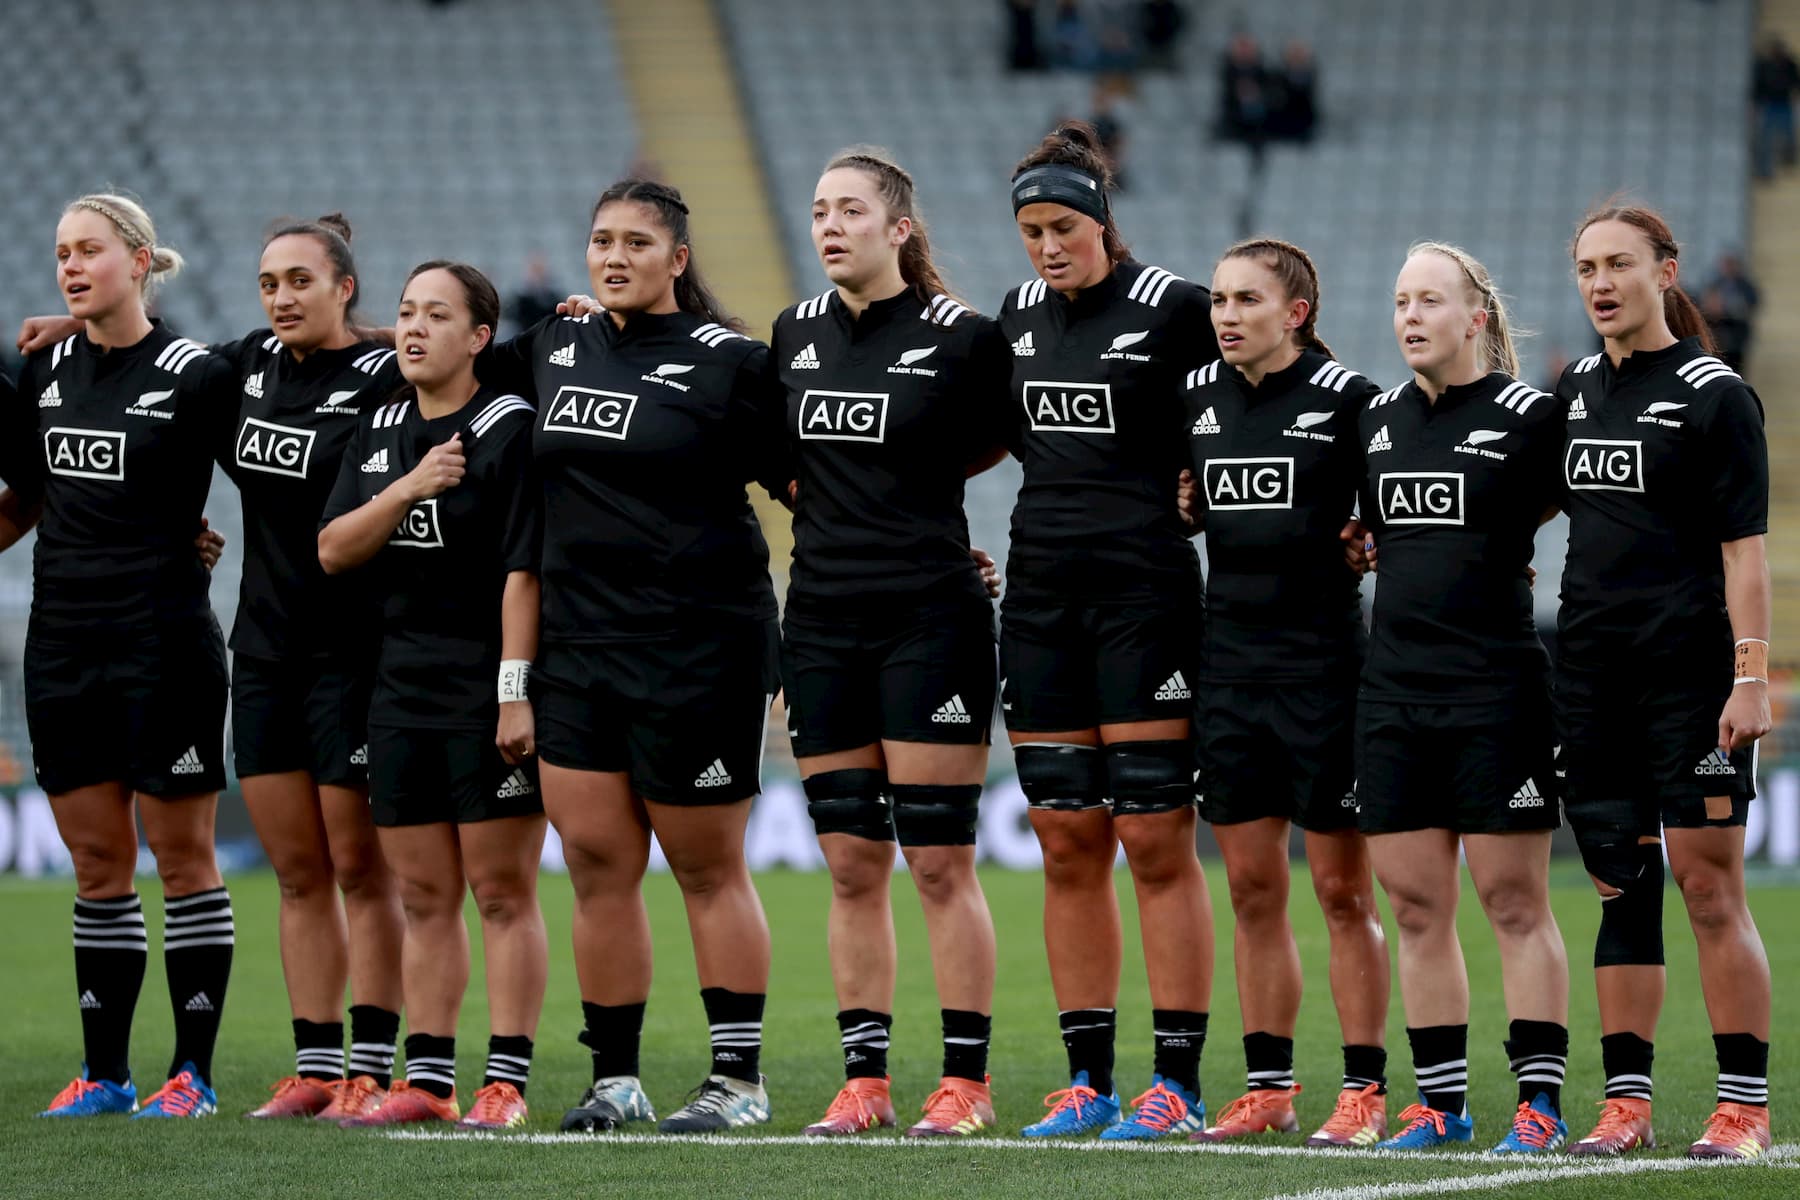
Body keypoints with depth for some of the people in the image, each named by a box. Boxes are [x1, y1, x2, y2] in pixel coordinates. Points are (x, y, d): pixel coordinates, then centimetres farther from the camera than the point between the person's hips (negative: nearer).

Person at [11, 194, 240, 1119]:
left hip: (164, 646, -5)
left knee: (182, 857, 1)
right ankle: (104, 1072, 13)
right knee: (96, 862, 8)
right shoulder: (45, 368, 8)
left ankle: (193, 1071, 5)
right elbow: (24, 498, 17)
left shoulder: (196, 375, -8)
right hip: (63, 646, 5)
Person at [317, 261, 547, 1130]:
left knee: (502, 889, -4)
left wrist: (516, 692, -19)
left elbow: (523, 570, -14)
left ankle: (504, 1083, -3)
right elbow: (332, 550, 5)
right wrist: (409, 489, -10)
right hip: (401, 691, 7)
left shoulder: (510, 430, -8)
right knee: (424, 896, 9)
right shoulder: (378, 432, 13)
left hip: (487, 692, -7)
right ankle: (427, 1081, 13)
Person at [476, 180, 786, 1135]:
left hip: (698, 649, -5)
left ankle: (741, 1079, 6)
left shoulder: (727, 360, -7)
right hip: (577, 644, 5)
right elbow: (465, 365, 31)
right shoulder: (555, 348, 10)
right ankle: (614, 1077, 12)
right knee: (595, 861, 4)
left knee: (707, 868, 0)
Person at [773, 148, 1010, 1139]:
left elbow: (1000, 435, 7)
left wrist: (912, 484, 5)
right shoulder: (794, 335, 9)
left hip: (931, 619, -5)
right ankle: (863, 1080, 11)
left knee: (939, 861, -4)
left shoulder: (961, 337, -7)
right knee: (850, 866, 6)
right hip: (823, 619, 5)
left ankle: (966, 1083, 1)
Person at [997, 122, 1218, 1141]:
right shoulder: (1020, 314, 11)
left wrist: (1198, 475, -6)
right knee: (1067, 843, 6)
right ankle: (1090, 1082, 11)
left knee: (1157, 841, -6)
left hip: (1145, 587, -6)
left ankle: (1178, 1084, -3)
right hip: (1043, 588, 6)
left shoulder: (1172, 309, -8)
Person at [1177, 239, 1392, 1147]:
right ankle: (1268, 1086, 14)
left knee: (1341, 890, -1)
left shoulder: (1347, 400, -7)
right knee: (1251, 886, 8)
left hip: (1322, 661, -5)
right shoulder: (1196, 398, 8)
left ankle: (1364, 1092, 3)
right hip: (1228, 659, 5)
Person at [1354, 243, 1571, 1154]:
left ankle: (1540, 1101, 0)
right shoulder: (1376, 421, 12)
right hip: (1395, 687, 6)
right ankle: (1441, 1101, 13)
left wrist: (1497, 564, -1)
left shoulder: (1527, 415, -5)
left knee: (1515, 903, -4)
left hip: (1496, 691, -6)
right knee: (1415, 905, 6)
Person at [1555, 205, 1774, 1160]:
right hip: (1591, 673, 6)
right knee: (1622, 888, 7)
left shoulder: (1713, 393, -6)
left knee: (1708, 887, -6)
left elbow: (1744, 547, -9)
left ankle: (1744, 1107, -2)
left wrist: (1751, 676, -16)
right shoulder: (1577, 389, 13)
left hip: (1687, 672, -6)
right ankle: (1625, 1104, 10)